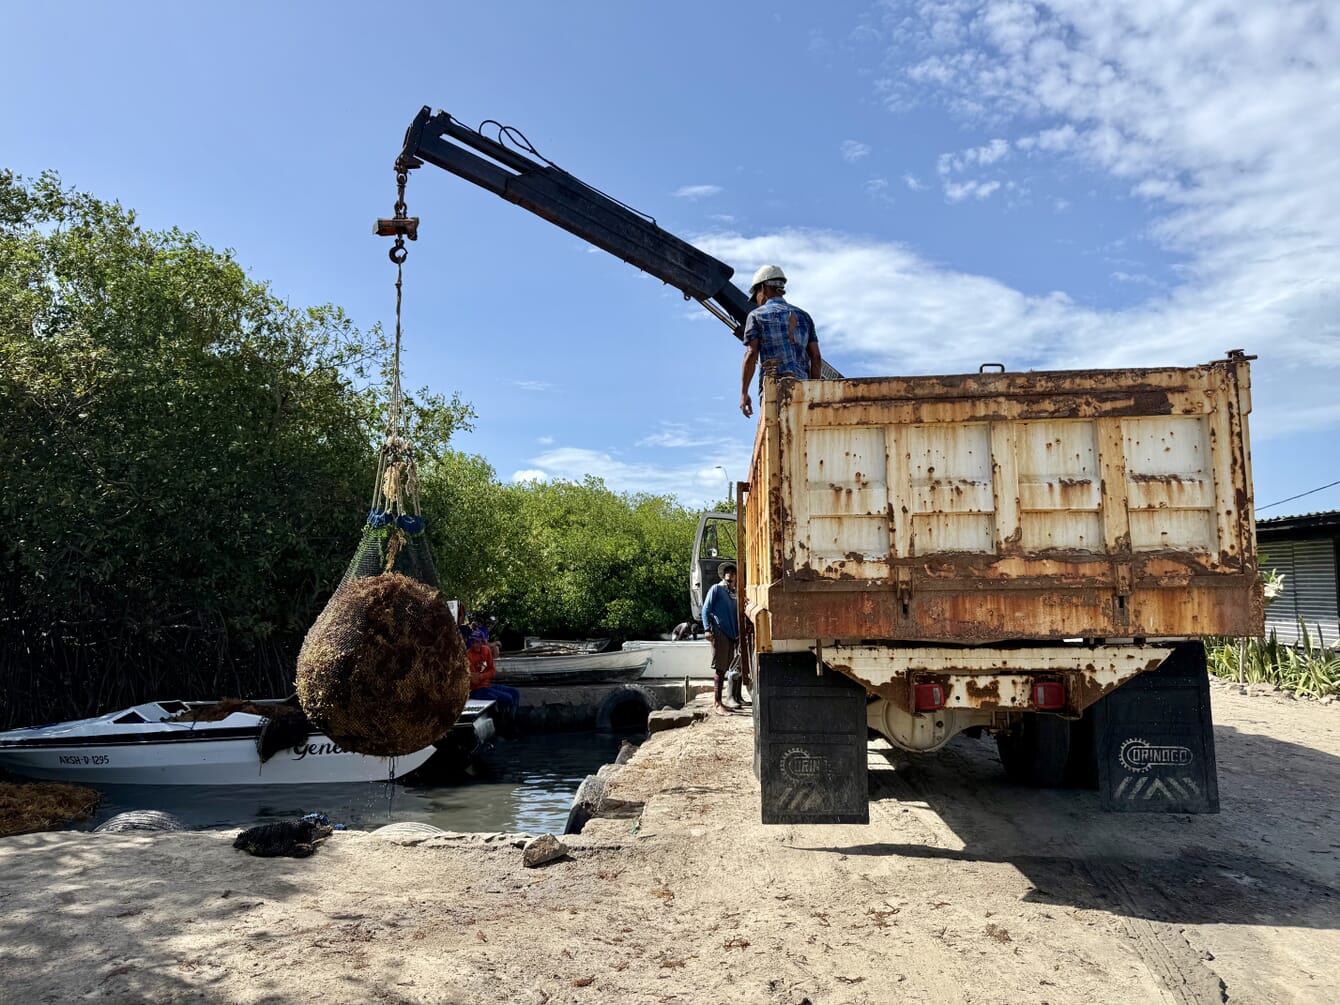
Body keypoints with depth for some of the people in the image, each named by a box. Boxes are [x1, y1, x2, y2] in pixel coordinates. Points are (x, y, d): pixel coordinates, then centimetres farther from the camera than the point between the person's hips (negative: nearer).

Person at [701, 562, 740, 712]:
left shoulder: (734, 592, 17)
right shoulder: (716, 589, -2)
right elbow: (706, 610, -7)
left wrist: (738, 633, 14)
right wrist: (707, 629, -16)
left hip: (731, 634, 7)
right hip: (719, 633, -7)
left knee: (724, 668, 10)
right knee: (720, 668, -7)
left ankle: (716, 700, 19)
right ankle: (717, 703, -4)